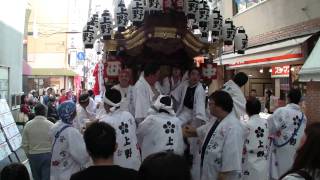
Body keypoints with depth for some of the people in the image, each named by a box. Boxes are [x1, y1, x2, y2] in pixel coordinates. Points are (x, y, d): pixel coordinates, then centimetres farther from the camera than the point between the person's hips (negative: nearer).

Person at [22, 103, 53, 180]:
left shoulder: (28, 125, -5)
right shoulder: (50, 125, -12)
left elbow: (24, 144, -1)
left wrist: (28, 154, 15)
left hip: (33, 155, 2)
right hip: (48, 155, -2)